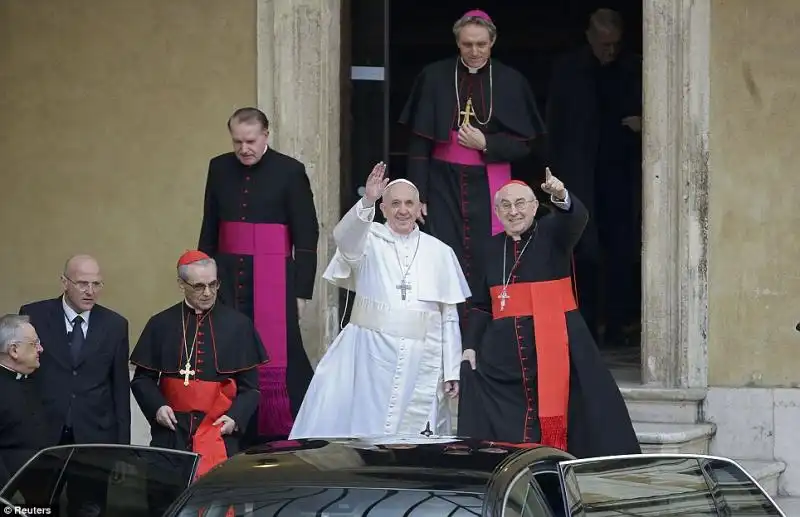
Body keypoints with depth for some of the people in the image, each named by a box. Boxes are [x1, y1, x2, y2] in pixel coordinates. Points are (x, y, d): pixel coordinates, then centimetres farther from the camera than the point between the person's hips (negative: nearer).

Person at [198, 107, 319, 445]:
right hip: (227, 277, 4)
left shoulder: (290, 172, -3)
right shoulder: (219, 169, 9)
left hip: (273, 279, -4)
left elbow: (307, 236, -1)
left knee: (276, 359, -8)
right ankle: (241, 439, 5)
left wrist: (301, 292, -4)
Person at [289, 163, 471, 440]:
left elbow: (450, 316, 10)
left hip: (421, 362, 2)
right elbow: (345, 239, -20)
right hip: (370, 356, -2)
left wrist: (451, 372, 6)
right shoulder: (369, 240, 5)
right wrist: (367, 202, -38)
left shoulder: (440, 253, 10)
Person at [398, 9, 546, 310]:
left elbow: (526, 143, 5)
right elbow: (419, 142, 2)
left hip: (488, 185, 0)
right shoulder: (435, 78, 2)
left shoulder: (510, 82, 3)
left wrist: (486, 144, -12)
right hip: (444, 184, 0)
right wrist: (418, 195, -3)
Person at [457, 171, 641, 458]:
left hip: (555, 346, -4)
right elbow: (481, 305, 19)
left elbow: (577, 219, -22)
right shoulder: (493, 248, 14)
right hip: (505, 353, 4)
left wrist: (561, 197, -44)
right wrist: (470, 345, 8)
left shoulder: (552, 233, 1)